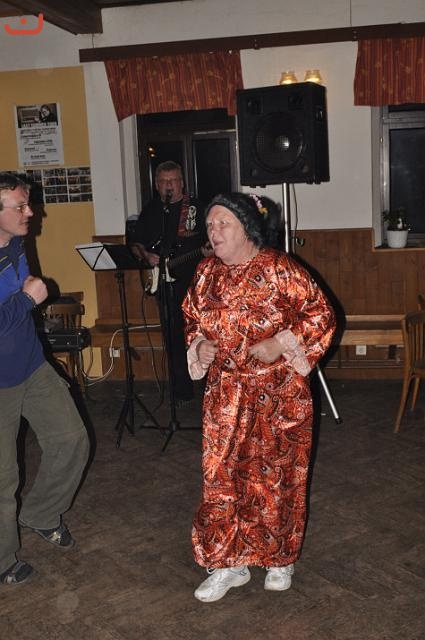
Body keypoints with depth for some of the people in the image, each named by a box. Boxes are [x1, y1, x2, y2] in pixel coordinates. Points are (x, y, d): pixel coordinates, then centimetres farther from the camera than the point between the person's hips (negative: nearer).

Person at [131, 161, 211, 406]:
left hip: (195, 281, -3)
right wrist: (147, 256, -3)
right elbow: (136, 243, 17)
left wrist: (207, 250, -19)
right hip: (165, 283, 3)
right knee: (174, 339, 6)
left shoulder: (196, 208, 3)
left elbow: (210, 239, 3)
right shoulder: (150, 211, 12)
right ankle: (183, 391, 16)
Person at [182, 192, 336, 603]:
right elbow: (192, 320, 17)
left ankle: (280, 559, 31)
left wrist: (280, 343, -19)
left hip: (278, 394, -4)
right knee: (221, 475, 6)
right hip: (226, 394, 4)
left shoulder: (279, 269, -12)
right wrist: (200, 345, -3)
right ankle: (227, 564, 23)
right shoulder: (207, 273, 3)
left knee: (276, 475, 9)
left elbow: (321, 315, -8)